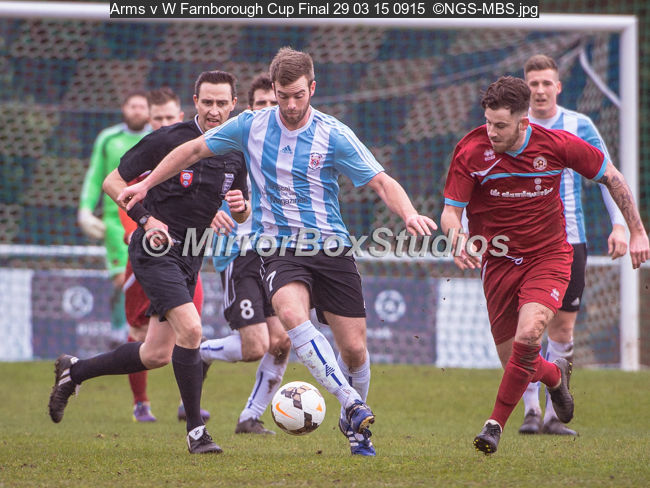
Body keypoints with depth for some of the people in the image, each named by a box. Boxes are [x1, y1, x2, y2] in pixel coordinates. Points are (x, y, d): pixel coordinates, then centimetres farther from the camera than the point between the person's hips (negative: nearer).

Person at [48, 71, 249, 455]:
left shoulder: (236, 154, 5)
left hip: (190, 257, 7)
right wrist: (146, 218, -18)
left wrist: (241, 205, -9)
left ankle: (74, 371, 30)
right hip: (155, 250, -7)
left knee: (157, 354, 9)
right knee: (190, 329, -24)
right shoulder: (168, 139, -11)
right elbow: (113, 182, -5)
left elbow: (242, 216, 15)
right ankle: (196, 429, -15)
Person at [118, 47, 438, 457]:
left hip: (331, 246, 0)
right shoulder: (250, 126, 1)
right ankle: (352, 403, -34)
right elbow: (193, 150, 14)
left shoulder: (334, 135, -6)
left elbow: (382, 182, -8)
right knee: (291, 313, -33)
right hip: (279, 247, 0)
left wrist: (409, 214, -27)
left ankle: (354, 423, 28)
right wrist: (145, 185, 13)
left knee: (354, 347, -2)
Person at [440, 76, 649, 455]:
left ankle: (497, 423, -11)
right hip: (498, 263, 2)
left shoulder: (557, 145, -13)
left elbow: (611, 177, 2)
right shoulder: (471, 152, -14)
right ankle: (555, 375, 40)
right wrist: (458, 240, -32)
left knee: (528, 335, -27)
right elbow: (451, 210, -9)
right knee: (513, 362, 3)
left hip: (549, 256, -2)